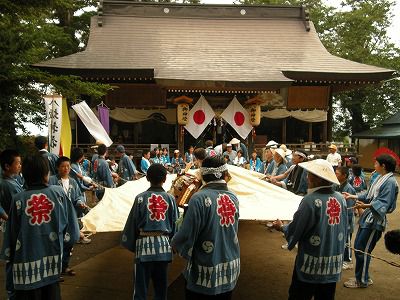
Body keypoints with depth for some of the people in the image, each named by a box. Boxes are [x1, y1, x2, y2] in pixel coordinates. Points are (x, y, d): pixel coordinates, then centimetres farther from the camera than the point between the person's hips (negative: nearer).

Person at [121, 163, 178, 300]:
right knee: (161, 285, 16)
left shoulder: (140, 198, -7)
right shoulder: (170, 198, -1)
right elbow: (174, 225, 5)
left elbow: (132, 224, -3)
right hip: (164, 245, 3)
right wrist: (172, 244, 19)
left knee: (141, 286, 8)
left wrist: (131, 245, 12)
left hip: (144, 244, -2)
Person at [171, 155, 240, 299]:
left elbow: (186, 236, -17)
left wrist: (174, 243, 3)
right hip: (231, 270, 5)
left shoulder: (200, 198, -19)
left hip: (206, 276, -5)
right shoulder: (233, 197, -2)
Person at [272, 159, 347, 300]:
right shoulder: (341, 199, -3)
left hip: (312, 263, -6)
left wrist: (281, 227, 7)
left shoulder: (311, 200, -21)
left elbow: (295, 230, -12)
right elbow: (344, 229, 8)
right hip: (334, 262, 6)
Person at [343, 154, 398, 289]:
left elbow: (383, 203, -24)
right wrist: (353, 196, 16)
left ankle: (362, 280, 15)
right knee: (358, 247, 15)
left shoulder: (390, 182, -17)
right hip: (367, 217, 9)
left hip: (375, 220, -9)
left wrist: (365, 205, -37)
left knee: (362, 250, -1)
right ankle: (362, 277, 29)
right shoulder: (380, 178, 12)